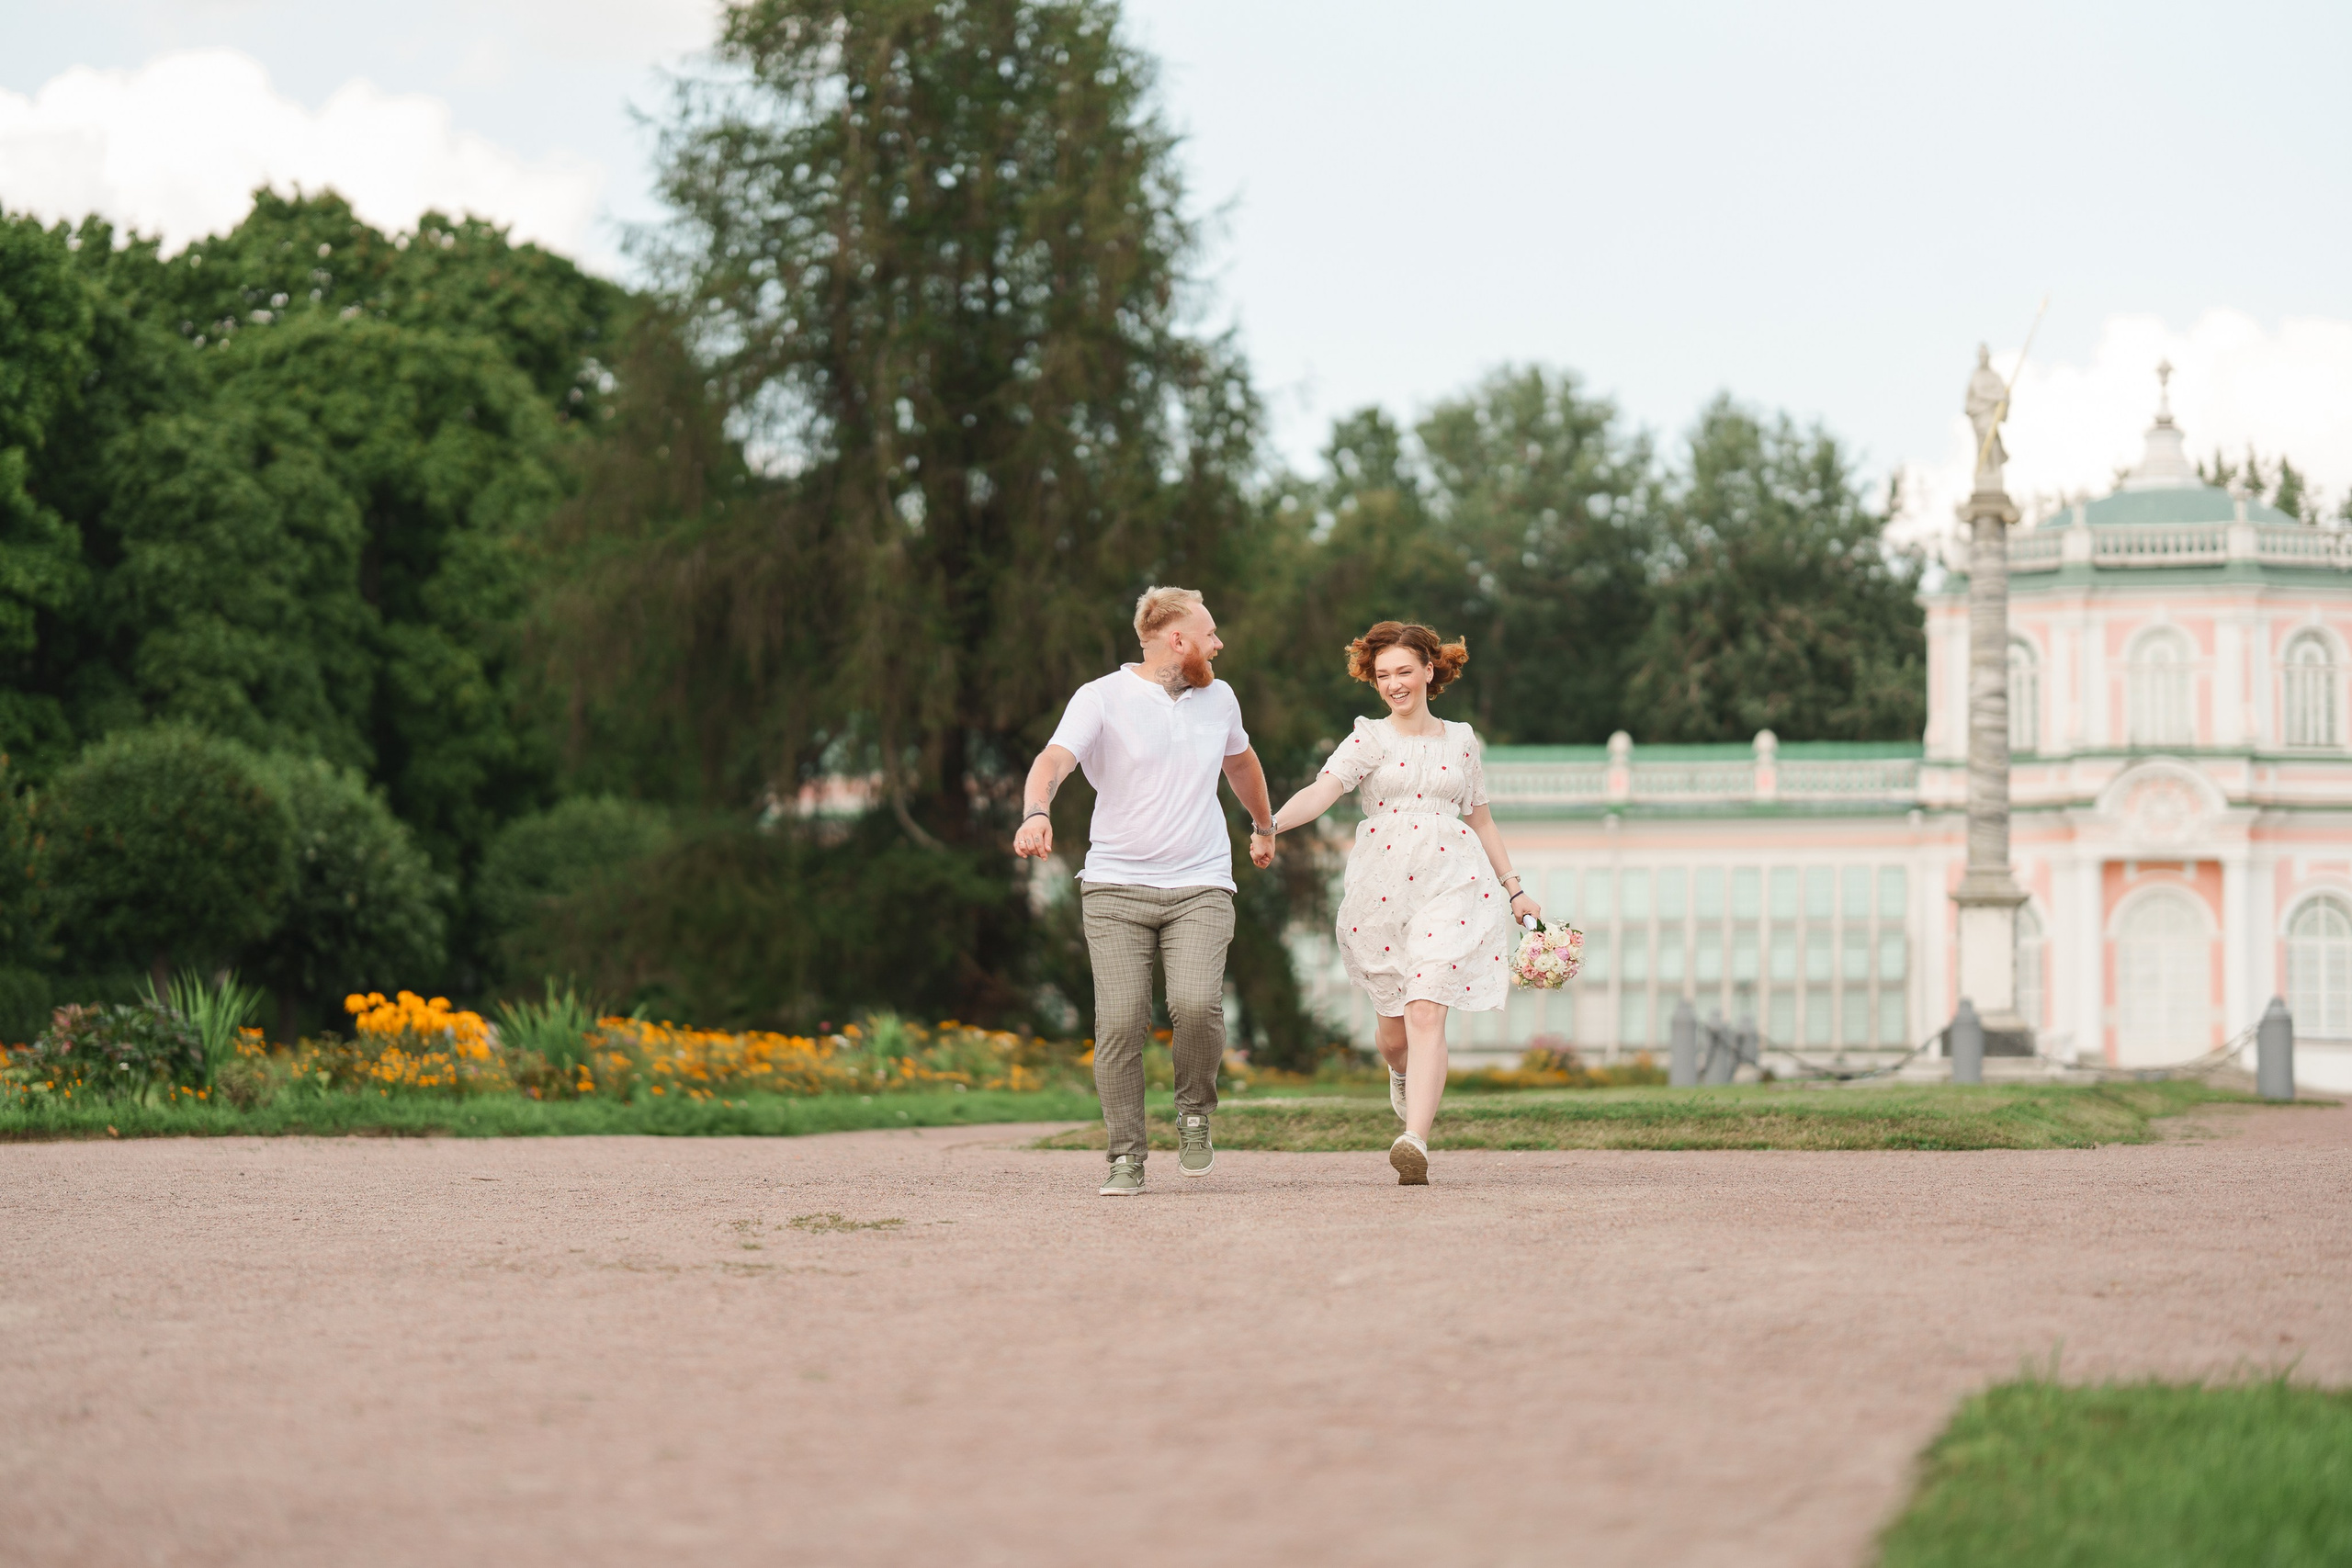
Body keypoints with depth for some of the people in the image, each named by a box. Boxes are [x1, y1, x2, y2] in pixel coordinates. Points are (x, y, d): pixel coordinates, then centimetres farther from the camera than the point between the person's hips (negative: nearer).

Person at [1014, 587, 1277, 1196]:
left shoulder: (1218, 698, 13)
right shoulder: (1102, 699, -4)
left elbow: (1241, 763, 34)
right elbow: (1053, 759, -20)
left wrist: (1265, 826, 49)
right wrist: (1036, 813, -41)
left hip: (1200, 887, 2)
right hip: (1116, 887, -2)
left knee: (1196, 1004, -21)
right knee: (1120, 1022, -11)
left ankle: (1194, 1112, 6)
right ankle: (1126, 1157, 3)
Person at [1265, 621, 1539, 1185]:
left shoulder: (1461, 741, 13)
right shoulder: (1369, 740, 5)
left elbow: (1480, 819, 22)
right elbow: (1322, 790, -11)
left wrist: (1514, 890, 21)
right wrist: (1273, 823, -30)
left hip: (1450, 884, 0)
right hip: (1381, 887, 0)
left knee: (1427, 1012, -17)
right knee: (1394, 1025, 10)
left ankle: (1414, 1143, -25)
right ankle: (1406, 1075, 47)